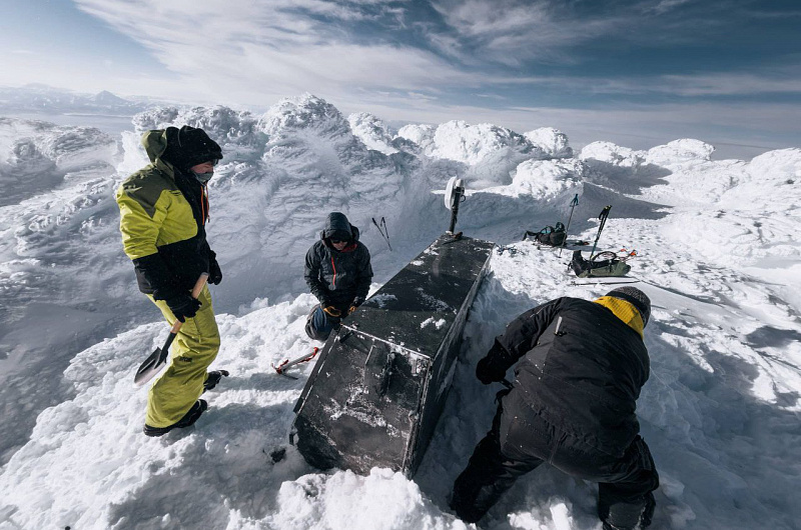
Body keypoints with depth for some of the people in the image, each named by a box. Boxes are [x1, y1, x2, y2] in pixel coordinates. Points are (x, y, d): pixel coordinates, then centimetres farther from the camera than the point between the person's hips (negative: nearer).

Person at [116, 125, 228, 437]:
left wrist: (208, 259, 17)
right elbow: (138, 245, -23)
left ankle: (193, 379, 50)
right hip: (173, 285, -10)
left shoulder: (187, 182, 7)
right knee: (203, 343, -1)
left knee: (193, 333, 26)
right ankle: (163, 416, 19)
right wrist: (171, 295, -24)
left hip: (192, 277, 10)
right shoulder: (148, 187, -22)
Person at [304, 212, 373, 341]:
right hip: (328, 298, 0)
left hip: (351, 297, 0)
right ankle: (316, 312, 28)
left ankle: (343, 316, 29)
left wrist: (357, 302, -14)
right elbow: (310, 277, -4)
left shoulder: (359, 250, -16)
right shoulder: (317, 250, -15)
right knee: (319, 334, -5)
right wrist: (323, 301, -12)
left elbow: (365, 277, -5)